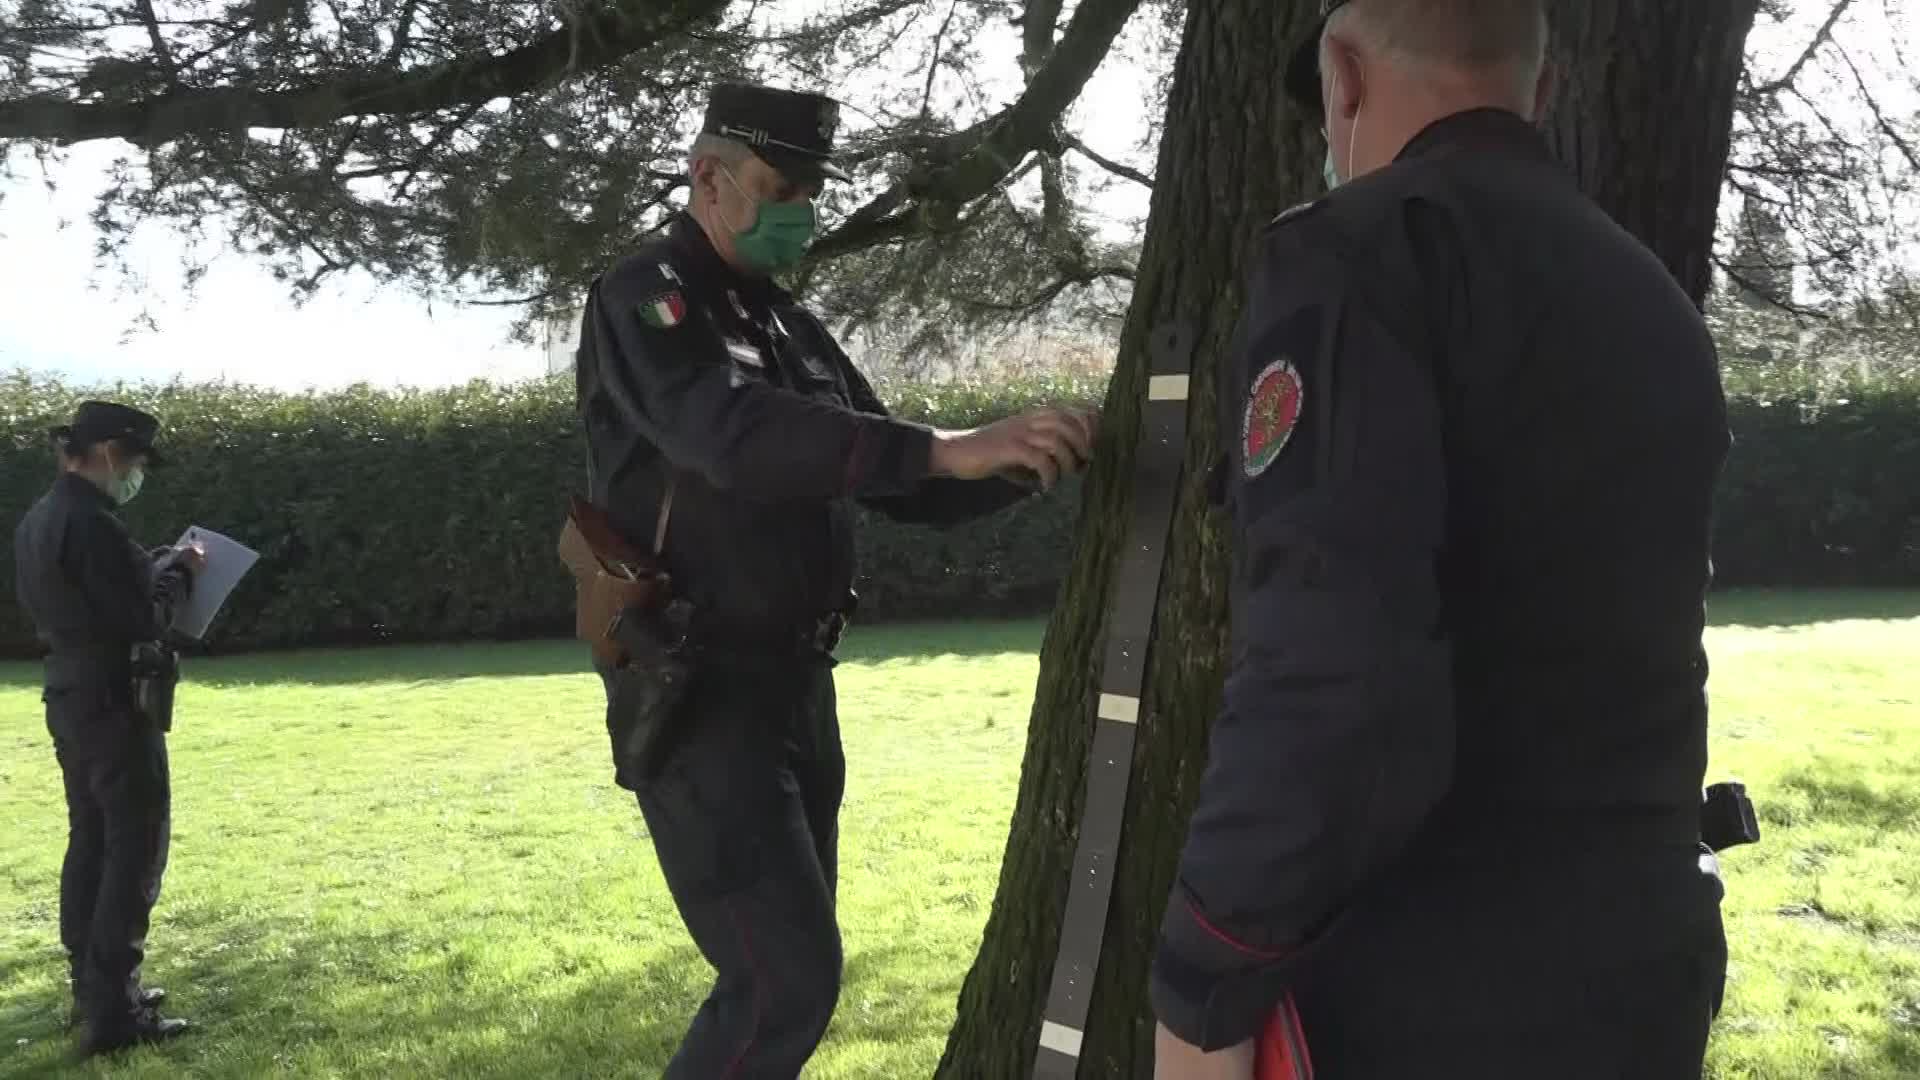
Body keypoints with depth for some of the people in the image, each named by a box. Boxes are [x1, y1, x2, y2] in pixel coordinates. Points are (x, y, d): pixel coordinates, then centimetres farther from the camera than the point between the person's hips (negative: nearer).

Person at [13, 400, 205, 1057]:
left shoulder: (38, 520, 10)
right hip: (114, 702, -10)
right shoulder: (91, 524, -20)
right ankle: (113, 1012, -6)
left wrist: (157, 568, 10)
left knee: (90, 841, 16)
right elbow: (143, 621, -20)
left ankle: (92, 987, 24)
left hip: (70, 698, 10)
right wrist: (179, 570, -5)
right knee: (136, 849, -6)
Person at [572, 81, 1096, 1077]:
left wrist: (1016, 462, -3)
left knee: (782, 973, 13)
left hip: (796, 688, 8)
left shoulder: (791, 326, 15)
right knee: (789, 975, -13)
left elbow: (899, 486, 16)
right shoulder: (643, 300, -9)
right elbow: (734, 435, -30)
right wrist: (946, 447, -38)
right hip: (700, 695, -8)